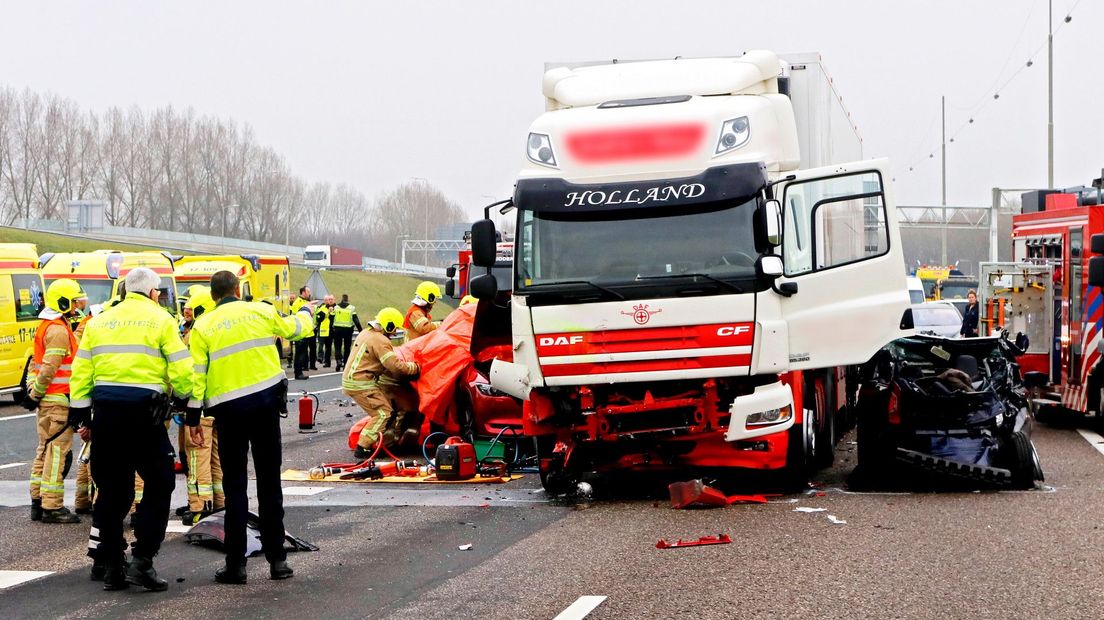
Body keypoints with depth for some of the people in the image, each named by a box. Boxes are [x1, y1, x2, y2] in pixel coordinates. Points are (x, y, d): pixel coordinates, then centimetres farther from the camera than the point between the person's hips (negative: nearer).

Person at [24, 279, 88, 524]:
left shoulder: (46, 327, 17)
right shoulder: (59, 331, -15)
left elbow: (35, 363, 19)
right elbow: (49, 368, -20)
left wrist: (32, 392, 14)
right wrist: (35, 395, -12)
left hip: (47, 400, 10)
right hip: (58, 400, -10)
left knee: (45, 450, 15)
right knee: (58, 452, -7)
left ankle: (38, 503, 20)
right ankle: (52, 507, -7)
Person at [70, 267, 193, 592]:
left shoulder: (99, 322, 15)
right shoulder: (160, 319, 1)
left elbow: (81, 370, 11)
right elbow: (180, 367, -4)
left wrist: (80, 411, 15)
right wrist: (182, 396, 14)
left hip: (105, 407, 5)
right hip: (144, 408, -5)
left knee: (111, 488, 12)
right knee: (159, 484, 4)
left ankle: (111, 565, 14)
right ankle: (142, 559, -7)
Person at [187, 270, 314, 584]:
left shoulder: (203, 326, 0)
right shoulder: (261, 311, 5)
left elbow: (197, 373, -4)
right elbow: (294, 329, 22)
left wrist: (193, 414, 2)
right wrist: (306, 313, 44)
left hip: (228, 409, -1)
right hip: (266, 402, 1)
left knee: (234, 485, 4)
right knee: (269, 482, 8)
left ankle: (235, 563, 2)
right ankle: (277, 558, 10)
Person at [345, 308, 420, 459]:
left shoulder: (366, 333, 15)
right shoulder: (380, 341, -16)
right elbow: (395, 366, -22)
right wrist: (416, 368, -8)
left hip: (350, 380, 10)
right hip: (361, 384, -10)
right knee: (383, 413, -9)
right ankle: (363, 448, -13)